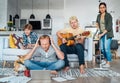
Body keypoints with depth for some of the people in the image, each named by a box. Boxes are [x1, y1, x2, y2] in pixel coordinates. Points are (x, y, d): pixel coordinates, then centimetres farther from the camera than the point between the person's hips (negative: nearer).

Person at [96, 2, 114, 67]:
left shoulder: (108, 16, -11)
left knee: (106, 48, -11)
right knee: (102, 48, 8)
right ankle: (106, 59, 30)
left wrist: (102, 34, -20)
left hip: (107, 34, -6)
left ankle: (108, 63, -1)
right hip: (101, 34, 6)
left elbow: (109, 27, -17)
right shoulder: (98, 16, 6)